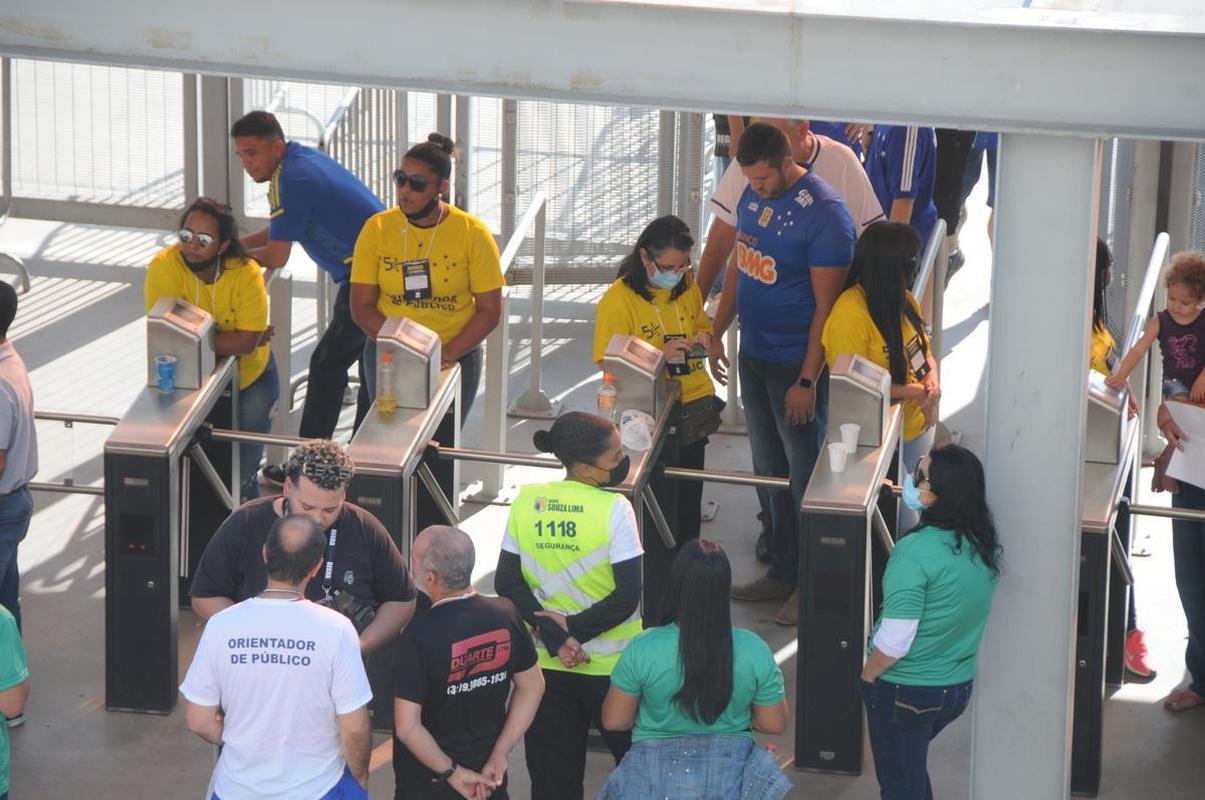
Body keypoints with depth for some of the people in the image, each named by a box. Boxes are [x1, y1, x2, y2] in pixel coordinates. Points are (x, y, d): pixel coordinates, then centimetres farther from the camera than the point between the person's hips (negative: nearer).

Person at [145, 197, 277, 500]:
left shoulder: (246, 273, -23)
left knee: (241, 473, 4)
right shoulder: (164, 267, -23)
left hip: (249, 378, 0)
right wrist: (231, 340, -29)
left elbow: (246, 342, -29)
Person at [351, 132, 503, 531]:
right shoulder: (378, 229, -4)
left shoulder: (471, 233, -8)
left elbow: (489, 310, -6)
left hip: (456, 359, -1)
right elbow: (362, 306, -2)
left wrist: (447, 353, -17)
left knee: (438, 453, -1)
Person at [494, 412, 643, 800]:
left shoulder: (526, 502, -4)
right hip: (611, 666, -4)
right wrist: (574, 629, -9)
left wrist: (553, 634, -8)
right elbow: (627, 597, -19)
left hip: (546, 664, 4)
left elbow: (507, 583, -4)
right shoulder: (613, 509, -17)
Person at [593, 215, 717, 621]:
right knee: (657, 518, -4)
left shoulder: (688, 289, 6)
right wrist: (659, 355, -26)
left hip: (694, 409, 7)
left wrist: (702, 340, -3)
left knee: (687, 511, 15)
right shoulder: (619, 299, -13)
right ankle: (655, 615, 4)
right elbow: (609, 365, -14)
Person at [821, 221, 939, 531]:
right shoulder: (850, 314, -23)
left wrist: (932, 380, -8)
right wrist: (915, 392, -20)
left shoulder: (903, 300, 4)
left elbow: (925, 351, 15)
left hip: (917, 423, 8)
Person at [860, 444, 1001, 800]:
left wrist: (868, 676, -6)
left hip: (904, 691, -7)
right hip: (958, 686, 7)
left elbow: (893, 642, -25)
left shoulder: (916, 552, -27)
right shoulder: (984, 543, -4)